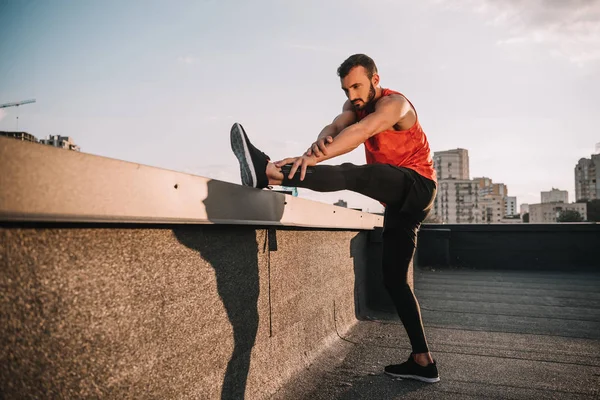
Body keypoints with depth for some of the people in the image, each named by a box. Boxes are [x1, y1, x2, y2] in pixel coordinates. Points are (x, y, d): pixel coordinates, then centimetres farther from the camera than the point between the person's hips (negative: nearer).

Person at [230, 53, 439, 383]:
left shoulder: (394, 103, -14)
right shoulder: (356, 105, 9)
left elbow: (360, 131, -34)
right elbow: (338, 125, -13)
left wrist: (312, 158, -46)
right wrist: (320, 142, -38)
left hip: (417, 186, -8)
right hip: (398, 200, 8)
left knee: (354, 174, -34)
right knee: (394, 279, 5)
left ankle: (268, 171, -48)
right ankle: (423, 362, 10)